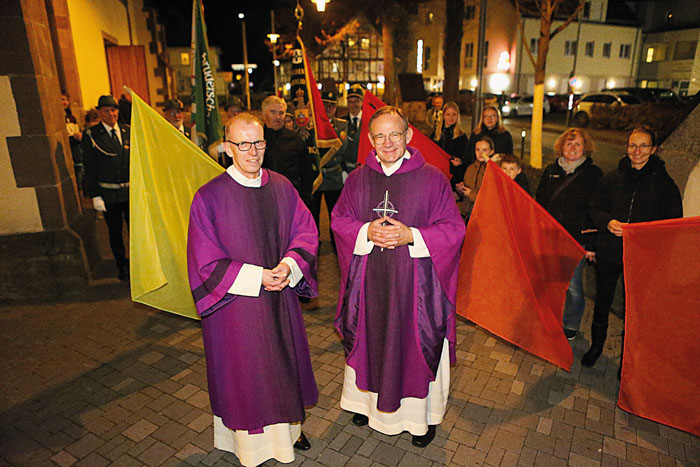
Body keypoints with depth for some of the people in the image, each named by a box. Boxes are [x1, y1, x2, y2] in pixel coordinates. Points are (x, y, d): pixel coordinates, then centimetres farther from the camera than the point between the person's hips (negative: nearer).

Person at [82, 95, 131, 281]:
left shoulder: (127, 131, 6)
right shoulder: (91, 135, -4)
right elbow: (89, 168, -4)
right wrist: (95, 196, -9)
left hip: (131, 191, 2)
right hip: (108, 194, -2)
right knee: (115, 231, 8)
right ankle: (122, 265, 25)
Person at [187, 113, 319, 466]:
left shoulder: (282, 187, 0)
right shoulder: (209, 197, -13)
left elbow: (306, 232, 2)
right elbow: (206, 262, -12)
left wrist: (289, 265, -16)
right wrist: (256, 277, -20)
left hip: (281, 299, 4)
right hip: (237, 304, -4)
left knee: (284, 364, 19)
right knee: (244, 373, 12)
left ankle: (287, 428, 45)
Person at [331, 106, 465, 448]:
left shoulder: (432, 179, -6)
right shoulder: (358, 179, 3)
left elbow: (453, 228, -6)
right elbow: (339, 220, 6)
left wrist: (410, 236, -19)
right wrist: (367, 232, -14)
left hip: (415, 283, -2)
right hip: (369, 282, 3)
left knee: (417, 345, 9)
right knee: (370, 340, 16)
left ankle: (422, 414, 32)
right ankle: (367, 400, 41)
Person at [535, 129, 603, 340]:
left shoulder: (593, 174, -3)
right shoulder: (551, 171, 8)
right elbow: (539, 203, 12)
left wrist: (592, 245, -9)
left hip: (578, 240, -3)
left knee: (573, 285, 4)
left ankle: (571, 326, 24)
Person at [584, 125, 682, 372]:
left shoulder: (664, 183, -2)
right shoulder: (613, 178, 3)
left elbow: (673, 222, -3)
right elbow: (594, 208, 6)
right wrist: (608, 222, -15)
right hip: (608, 252, 2)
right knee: (602, 300, 15)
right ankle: (596, 344, 36)